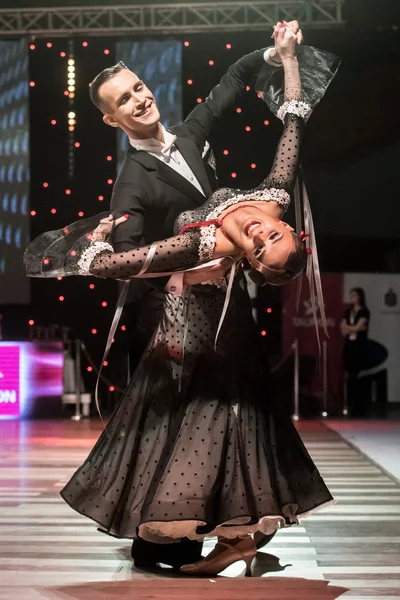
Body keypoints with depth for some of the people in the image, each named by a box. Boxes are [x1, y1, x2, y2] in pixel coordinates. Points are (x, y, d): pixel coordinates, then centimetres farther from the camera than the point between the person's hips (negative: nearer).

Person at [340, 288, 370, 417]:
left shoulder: (364, 312, -3)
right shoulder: (348, 312, 14)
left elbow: (357, 327, -13)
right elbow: (344, 331, 6)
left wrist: (346, 326, 1)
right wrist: (354, 328, -9)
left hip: (360, 346, -6)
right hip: (349, 346, 6)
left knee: (359, 376, -8)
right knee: (350, 377, 5)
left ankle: (359, 408, -5)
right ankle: (351, 407, 9)